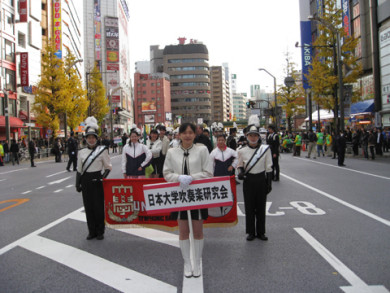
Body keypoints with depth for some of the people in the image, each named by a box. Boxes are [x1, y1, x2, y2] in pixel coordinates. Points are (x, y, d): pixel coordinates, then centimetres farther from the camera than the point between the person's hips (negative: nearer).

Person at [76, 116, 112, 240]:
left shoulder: (102, 150, -2)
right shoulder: (82, 152, 7)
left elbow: (108, 167, 1)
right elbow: (79, 170, 12)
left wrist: (103, 178, -13)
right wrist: (78, 184, 8)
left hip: (97, 180, -3)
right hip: (85, 181, 3)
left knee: (99, 207, 1)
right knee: (88, 207, 7)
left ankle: (100, 232, 13)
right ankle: (92, 231, 18)